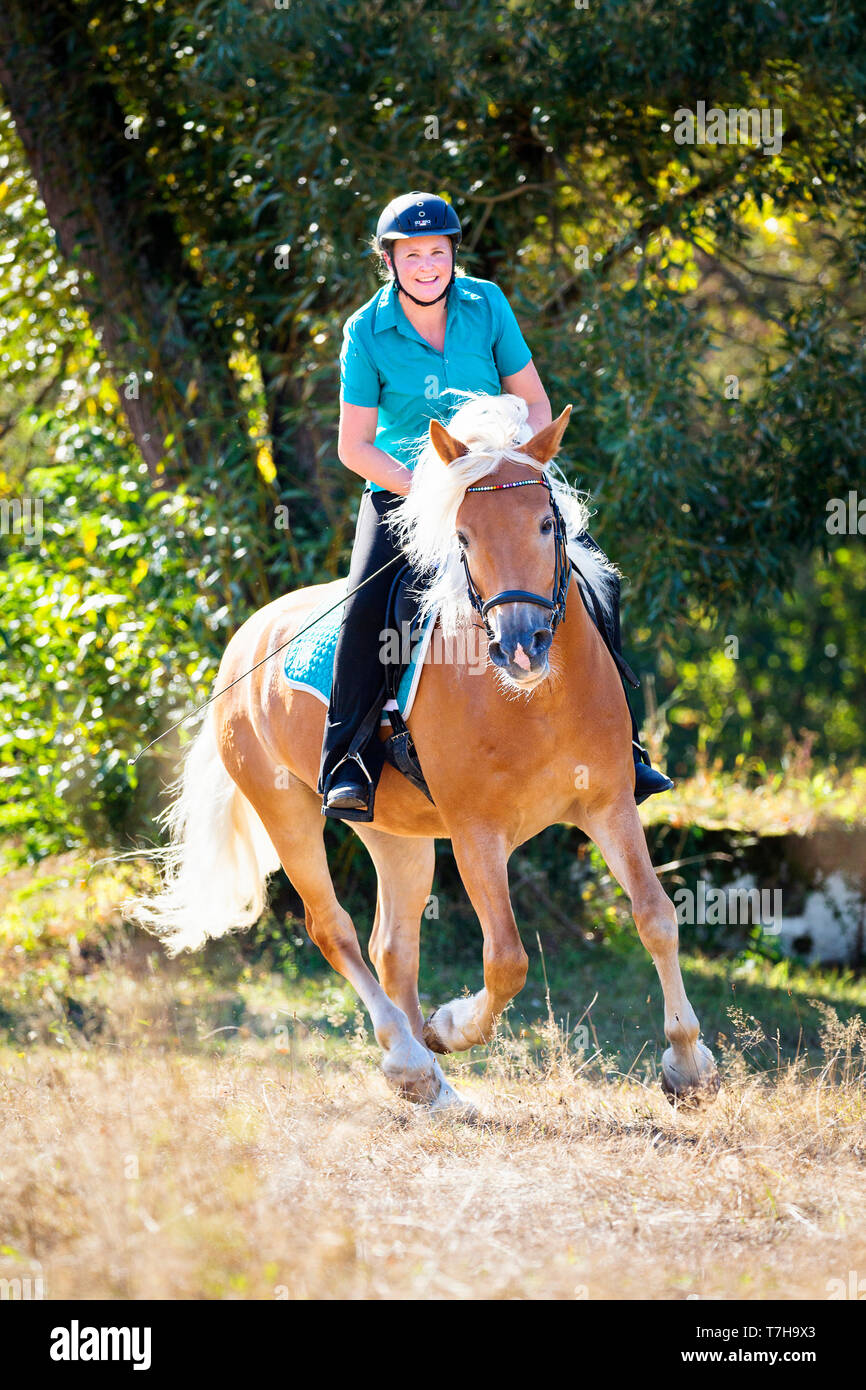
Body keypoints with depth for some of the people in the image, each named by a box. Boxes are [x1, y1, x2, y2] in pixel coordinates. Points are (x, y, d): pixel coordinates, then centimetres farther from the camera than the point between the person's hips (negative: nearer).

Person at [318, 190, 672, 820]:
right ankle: (349, 766, -19)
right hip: (400, 488, -2)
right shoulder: (367, 332, -9)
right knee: (368, 604, -28)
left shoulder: (487, 305, -4)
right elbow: (354, 447, -8)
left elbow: (535, 404, 3)